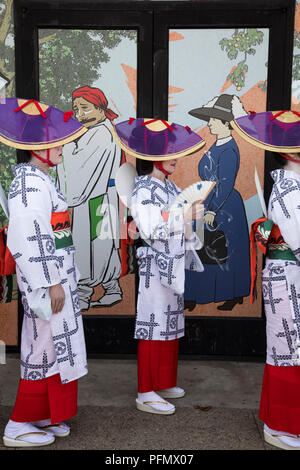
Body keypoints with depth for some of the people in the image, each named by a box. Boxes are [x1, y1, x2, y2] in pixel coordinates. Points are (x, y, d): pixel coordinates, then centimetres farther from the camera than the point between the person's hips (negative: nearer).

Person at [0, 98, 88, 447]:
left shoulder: (39, 179, 15)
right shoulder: (29, 183, -17)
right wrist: (51, 284, -21)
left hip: (57, 276, 10)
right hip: (46, 279, -10)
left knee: (55, 347, 16)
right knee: (47, 347, 0)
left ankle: (42, 415, 30)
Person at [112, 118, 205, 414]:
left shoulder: (169, 187, 13)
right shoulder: (144, 189, -13)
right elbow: (151, 230, -22)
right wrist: (186, 216, -18)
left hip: (172, 265, 9)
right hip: (155, 265, -9)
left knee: (170, 323, 14)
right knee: (154, 324, -3)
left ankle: (163, 384, 29)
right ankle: (146, 394, 10)